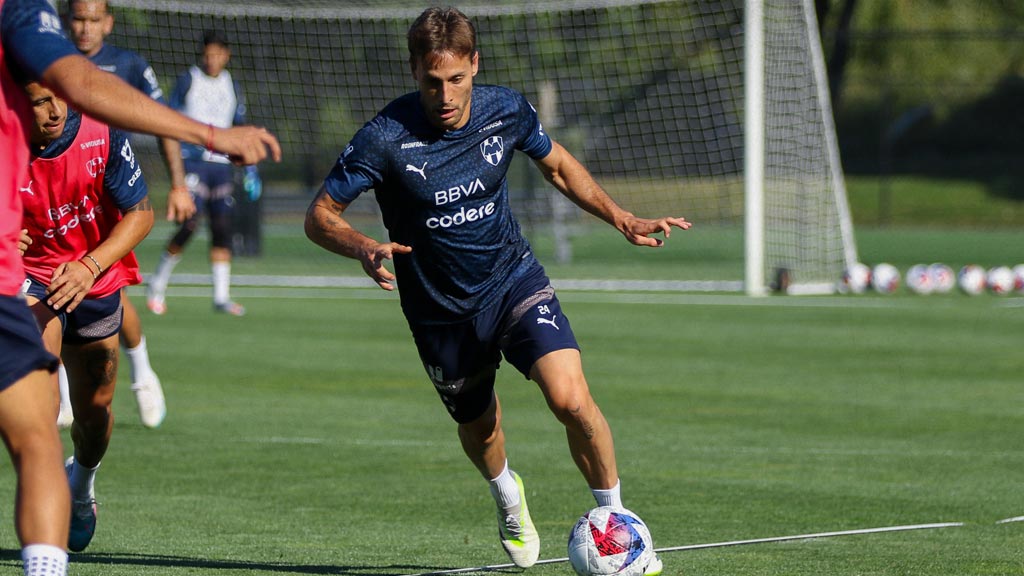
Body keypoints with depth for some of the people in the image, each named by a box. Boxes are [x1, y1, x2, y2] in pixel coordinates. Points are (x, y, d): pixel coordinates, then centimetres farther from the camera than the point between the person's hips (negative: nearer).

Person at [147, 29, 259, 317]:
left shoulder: (231, 86, 13)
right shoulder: (188, 80, 1)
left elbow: (240, 129, 19)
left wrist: (249, 169, 15)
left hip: (221, 164, 5)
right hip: (192, 161, -4)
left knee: (222, 227, -1)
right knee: (190, 222, -16)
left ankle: (221, 296, 3)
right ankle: (157, 285, 0)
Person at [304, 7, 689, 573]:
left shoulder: (506, 110, -12)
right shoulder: (386, 138, -23)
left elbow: (557, 164, 10)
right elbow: (320, 216, -15)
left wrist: (622, 218, 0)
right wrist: (364, 248, -36)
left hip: (514, 280, 0)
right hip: (441, 310, 0)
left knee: (571, 398, -23)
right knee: (478, 427, 19)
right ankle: (508, 499, 55)